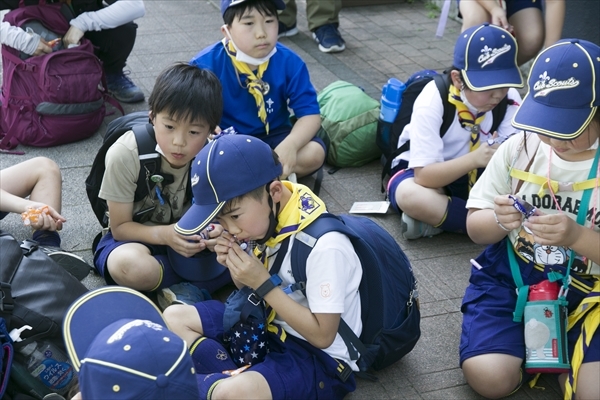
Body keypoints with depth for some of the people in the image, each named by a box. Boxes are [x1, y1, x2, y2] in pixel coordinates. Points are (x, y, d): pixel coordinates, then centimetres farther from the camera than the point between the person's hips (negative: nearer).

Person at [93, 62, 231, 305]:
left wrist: (216, 233, -31)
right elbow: (120, 227, -14)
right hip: (136, 237, -2)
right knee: (130, 265, -38)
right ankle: (195, 283, -13)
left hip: (188, 238, 2)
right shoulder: (125, 154, -23)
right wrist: (164, 234, -34)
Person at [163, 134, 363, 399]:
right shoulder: (265, 216, -4)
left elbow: (322, 336, -22)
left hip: (320, 358, -9)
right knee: (175, 318, 3)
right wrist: (235, 266, -11)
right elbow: (255, 293, 12)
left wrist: (263, 284, -24)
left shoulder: (325, 245, -27)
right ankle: (236, 376, -12)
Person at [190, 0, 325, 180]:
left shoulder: (290, 63, -12)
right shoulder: (206, 64, -16)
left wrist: (289, 145, -34)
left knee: (314, 153, -23)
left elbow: (310, 114, -13)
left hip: (271, 136, 2)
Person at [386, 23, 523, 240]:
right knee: (410, 196, -39)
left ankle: (436, 219, -22)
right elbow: (424, 176, -30)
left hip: (476, 175, 4)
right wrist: (474, 159, -44)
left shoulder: (510, 98, -16)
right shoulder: (432, 102, -27)